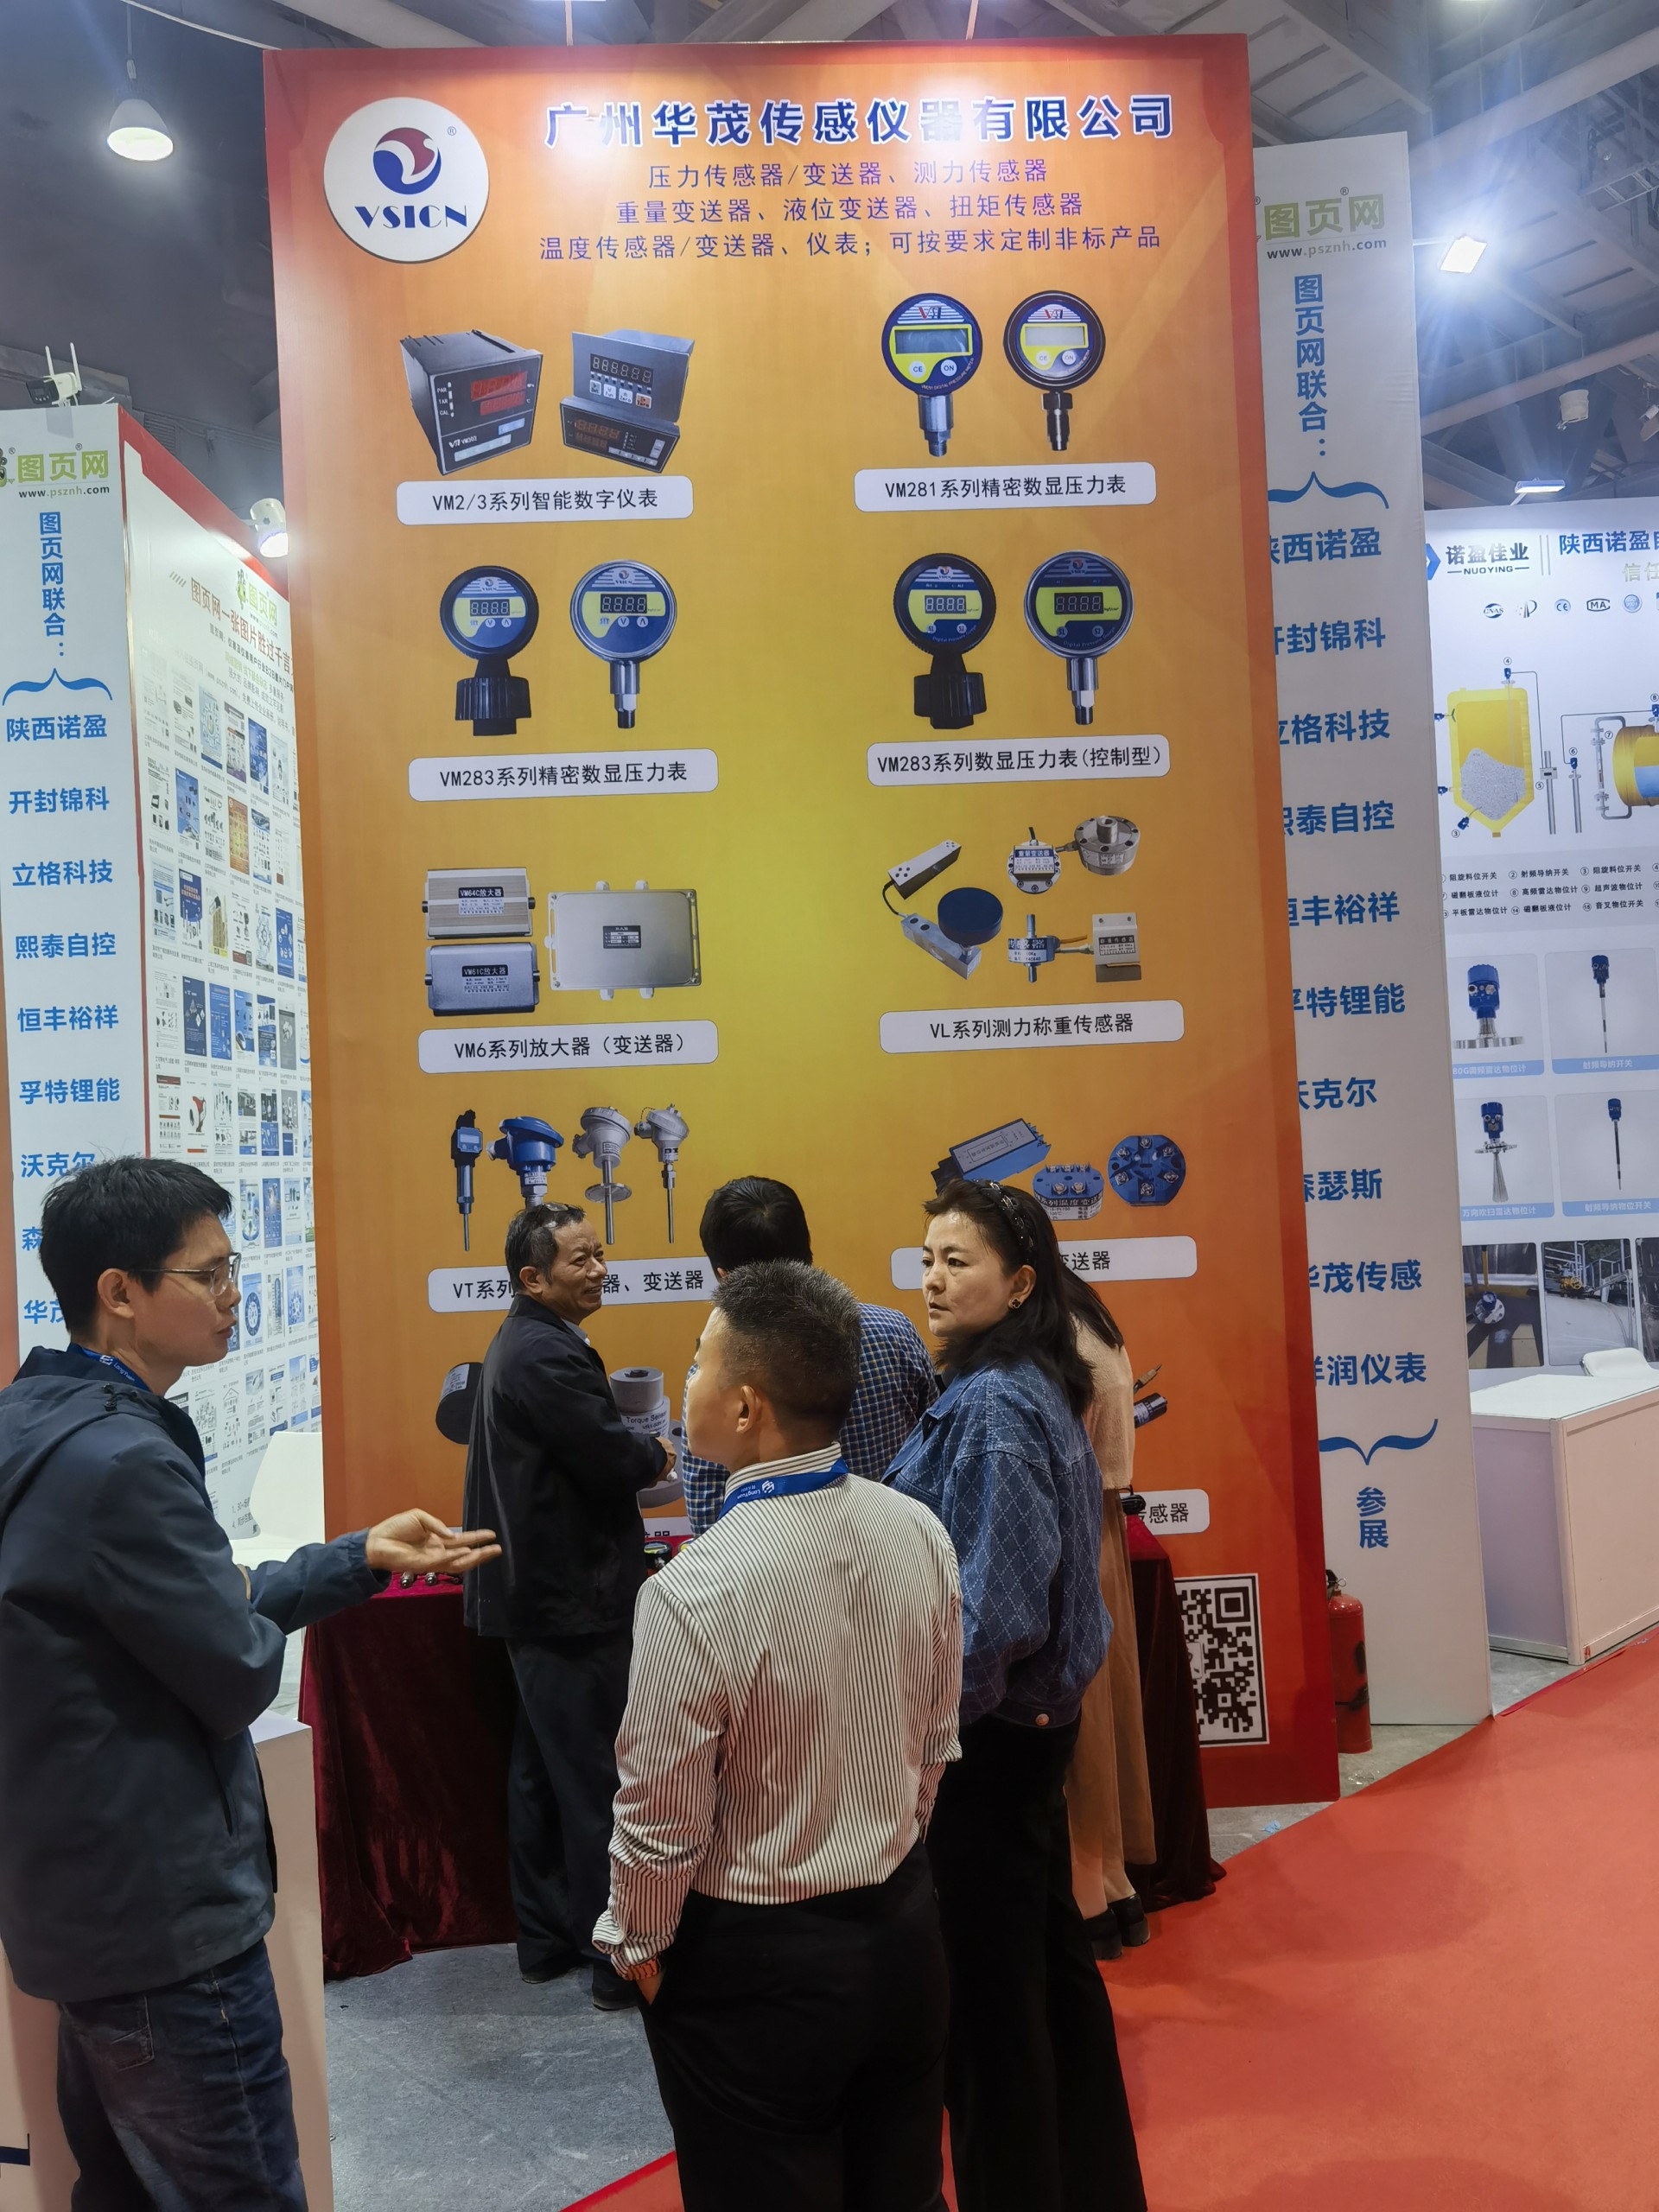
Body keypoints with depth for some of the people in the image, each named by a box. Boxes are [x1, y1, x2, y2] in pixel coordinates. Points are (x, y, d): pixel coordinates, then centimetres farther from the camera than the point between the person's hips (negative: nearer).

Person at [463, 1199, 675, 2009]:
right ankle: (618, 1963, 9)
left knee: (542, 1775, 18)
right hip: (574, 1602, -11)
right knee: (599, 1783, -1)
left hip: (535, 1597, 11)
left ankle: (546, 1940, 30)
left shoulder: (519, 1343, 12)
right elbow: (615, 1462, -23)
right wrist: (659, 1453, -3)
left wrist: (633, 1451, 4)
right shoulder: (548, 1355, -21)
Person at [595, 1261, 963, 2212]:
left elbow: (662, 1815, -17)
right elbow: (936, 1743, 2)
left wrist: (639, 1945, 2)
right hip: (905, 1928, 5)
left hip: (758, 1963, -5)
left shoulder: (697, 1593, -28)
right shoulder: (919, 1533, -10)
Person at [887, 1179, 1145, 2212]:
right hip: (1031, 1712, 10)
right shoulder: (1035, 1387, 6)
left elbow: (996, 1600, -26)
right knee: (1049, 1951, 22)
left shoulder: (992, 1407, -23)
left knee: (989, 1980, 6)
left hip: (987, 1735, -10)